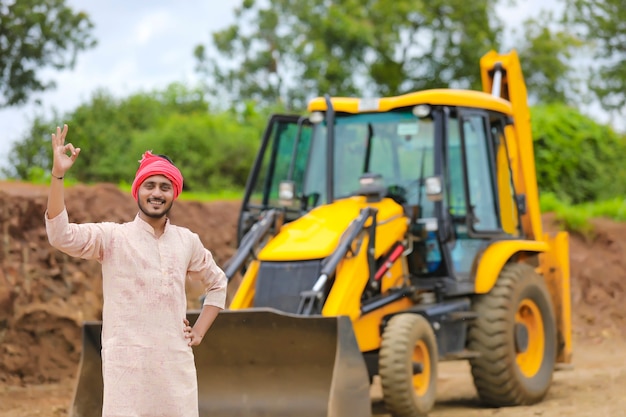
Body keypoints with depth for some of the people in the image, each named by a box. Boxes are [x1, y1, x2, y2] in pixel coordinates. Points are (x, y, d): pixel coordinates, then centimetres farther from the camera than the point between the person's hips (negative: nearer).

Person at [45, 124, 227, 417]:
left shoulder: (187, 241, 11)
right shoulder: (112, 237, -2)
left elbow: (217, 283, 27)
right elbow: (61, 236, -19)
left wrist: (200, 331, 14)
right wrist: (57, 175, -28)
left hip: (177, 363, 4)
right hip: (127, 364, -4)